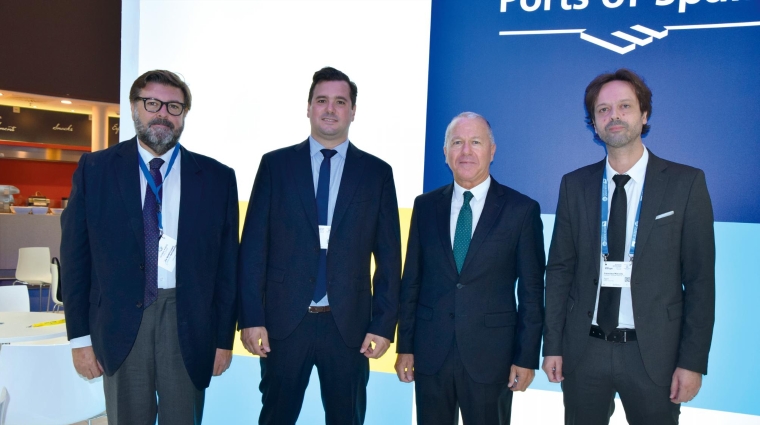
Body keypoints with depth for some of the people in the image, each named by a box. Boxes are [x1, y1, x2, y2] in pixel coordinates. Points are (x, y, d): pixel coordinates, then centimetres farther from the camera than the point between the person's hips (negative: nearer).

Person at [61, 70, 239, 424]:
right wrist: (80, 336, 1)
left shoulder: (217, 177, 2)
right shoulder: (95, 169, 3)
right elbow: (75, 255, 3)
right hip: (121, 320, 0)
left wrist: (224, 338, 2)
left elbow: (227, 263, 3)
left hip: (188, 323, 0)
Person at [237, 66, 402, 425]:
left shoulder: (377, 172, 3)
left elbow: (388, 256, 2)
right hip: (284, 320, 0)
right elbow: (253, 246, 0)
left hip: (349, 324, 1)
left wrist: (384, 323, -2)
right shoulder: (275, 164, 3)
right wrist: (251, 317, -5)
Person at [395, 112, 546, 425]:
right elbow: (411, 280, 6)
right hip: (430, 354, 2)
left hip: (491, 355, -2)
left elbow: (531, 291, -2)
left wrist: (527, 357, -4)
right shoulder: (425, 206, 4)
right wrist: (405, 346, 5)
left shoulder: (522, 209, -4)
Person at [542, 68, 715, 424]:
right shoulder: (574, 185, 2)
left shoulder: (686, 183, -4)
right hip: (583, 351, 2)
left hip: (654, 353, -1)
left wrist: (693, 360, -7)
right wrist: (552, 344, 1)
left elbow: (700, 278, -4)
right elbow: (559, 269, 4)